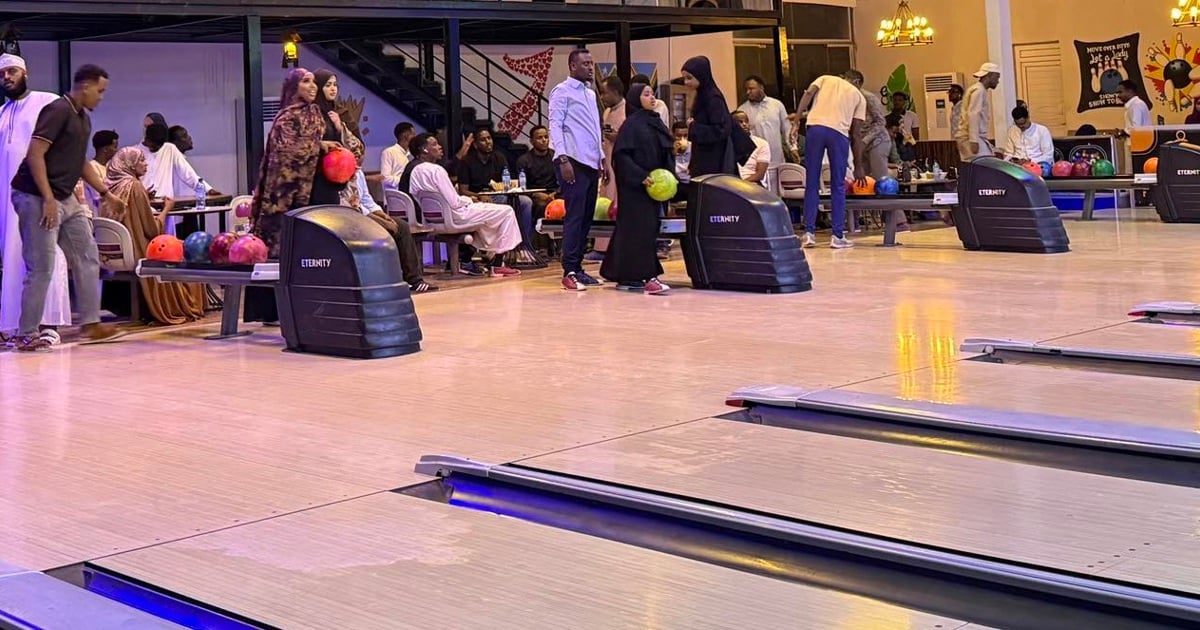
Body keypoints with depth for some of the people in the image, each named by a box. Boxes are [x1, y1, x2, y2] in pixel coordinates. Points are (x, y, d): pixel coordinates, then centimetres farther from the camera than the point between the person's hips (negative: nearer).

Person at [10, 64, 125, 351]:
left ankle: (91, 325, 17)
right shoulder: (57, 111, -14)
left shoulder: (83, 118, 14)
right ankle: (27, 335, 0)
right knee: (41, 269, -8)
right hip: (38, 198, -10)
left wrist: (106, 193, 27)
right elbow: (35, 154, -20)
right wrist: (48, 199, -24)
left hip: (67, 199, 10)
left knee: (87, 257, 11)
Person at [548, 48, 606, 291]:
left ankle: (577, 268, 13)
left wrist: (602, 158, 19)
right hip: (573, 162, -8)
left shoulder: (590, 94, 20)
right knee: (575, 217, -11)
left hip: (591, 163, 8)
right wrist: (563, 159, -20)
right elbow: (555, 125, -11)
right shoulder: (562, 91, -4)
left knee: (586, 218, 8)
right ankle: (569, 272, -11)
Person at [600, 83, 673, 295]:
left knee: (650, 227, 9)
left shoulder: (656, 122, 14)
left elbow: (665, 154, 19)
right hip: (634, 185, -8)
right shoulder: (632, 124, -9)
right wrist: (640, 177, -21)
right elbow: (621, 155, -15)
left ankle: (625, 276, 15)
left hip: (653, 184, 8)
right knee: (640, 228, -9)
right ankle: (645, 276, -12)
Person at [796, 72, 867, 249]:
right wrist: (858, 166, 22)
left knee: (812, 185, 9)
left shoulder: (825, 79, 26)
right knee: (838, 187, 10)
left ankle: (809, 233, 7)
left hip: (815, 128, 1)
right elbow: (856, 134, 18)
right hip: (839, 132, -1)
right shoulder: (859, 96, 23)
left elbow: (808, 94, 4)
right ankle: (838, 236, 10)